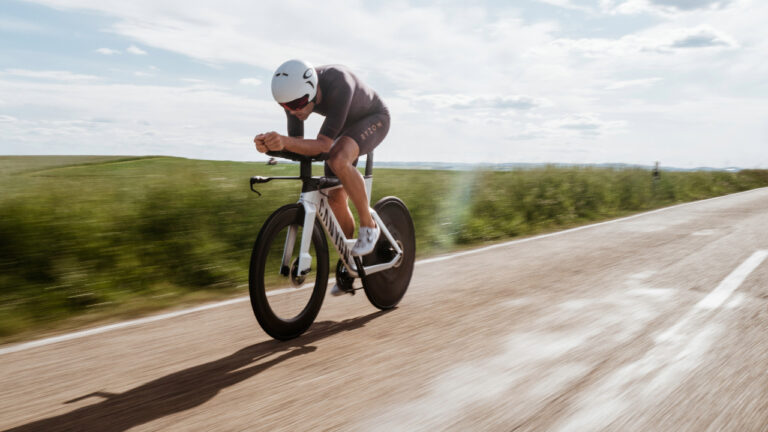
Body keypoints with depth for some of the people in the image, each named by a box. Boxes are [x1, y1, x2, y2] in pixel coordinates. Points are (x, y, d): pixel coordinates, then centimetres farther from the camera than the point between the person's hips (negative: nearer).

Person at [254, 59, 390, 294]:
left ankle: (368, 226, -16)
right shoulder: (294, 93, -23)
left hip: (373, 119, -6)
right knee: (335, 198, 0)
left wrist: (285, 142, -60)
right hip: (346, 125, 6)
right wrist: (271, 144, -40)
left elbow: (323, 144, -45)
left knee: (338, 160, -37)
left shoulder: (339, 84, -42)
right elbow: (296, 141, -19)